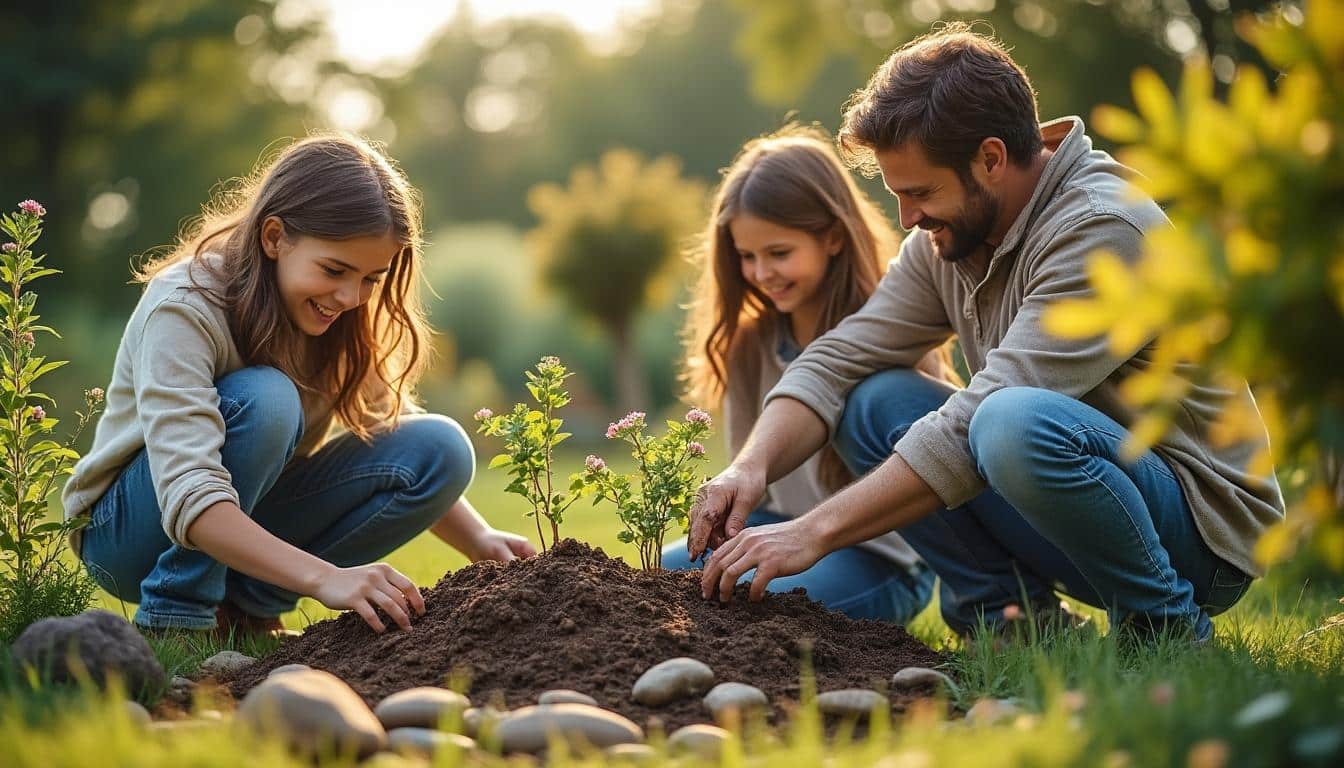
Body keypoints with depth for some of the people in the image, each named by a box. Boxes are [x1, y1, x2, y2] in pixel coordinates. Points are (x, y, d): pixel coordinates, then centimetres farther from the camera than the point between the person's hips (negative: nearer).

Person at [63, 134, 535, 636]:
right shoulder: (183, 309, -26)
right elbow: (189, 500, -37)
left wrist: (481, 541, -15)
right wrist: (326, 577, -47)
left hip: (250, 526, 6)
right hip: (126, 529, -6)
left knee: (441, 448, -15)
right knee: (264, 399, -34)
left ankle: (245, 604, -7)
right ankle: (176, 616, -19)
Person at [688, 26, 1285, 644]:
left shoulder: (1102, 230, -23)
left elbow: (976, 425, -30)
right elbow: (838, 359, 0)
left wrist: (816, 531, -29)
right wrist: (752, 466, -19)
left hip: (1204, 523, -7)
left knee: (1018, 422, -36)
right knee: (873, 400, -4)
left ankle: (1165, 629, -14)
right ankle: (1012, 614, -4)